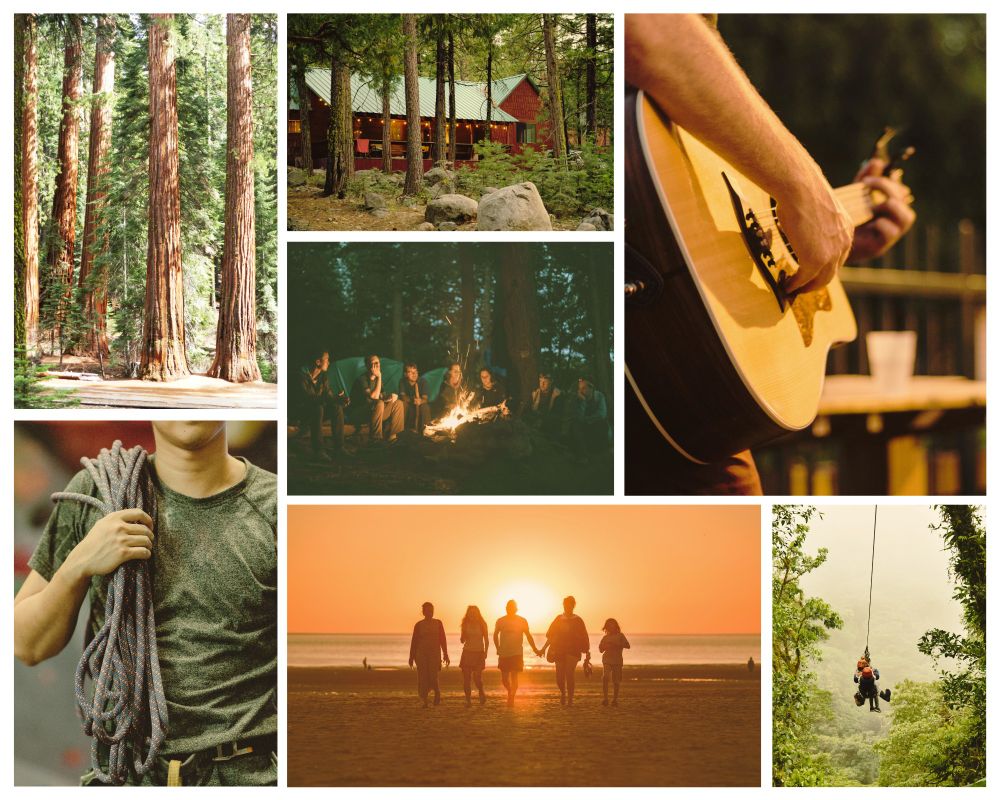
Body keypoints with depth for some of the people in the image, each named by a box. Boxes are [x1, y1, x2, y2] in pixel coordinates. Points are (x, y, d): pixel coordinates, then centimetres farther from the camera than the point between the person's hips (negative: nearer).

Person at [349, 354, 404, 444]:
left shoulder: (376, 378, 9)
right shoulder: (362, 379, -17)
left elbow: (380, 396, 17)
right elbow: (374, 396, -27)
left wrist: (390, 396, -6)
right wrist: (379, 377, -24)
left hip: (373, 411, 9)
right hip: (358, 414, -9)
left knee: (398, 404, 2)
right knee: (379, 404, -36)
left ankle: (390, 435, 2)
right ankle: (375, 438, -29)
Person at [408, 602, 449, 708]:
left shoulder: (438, 623, 6)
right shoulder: (418, 625, 3)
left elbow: (442, 640, 6)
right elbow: (414, 641, 5)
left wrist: (445, 654, 2)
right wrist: (412, 657, 3)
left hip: (434, 654, 0)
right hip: (421, 654, 0)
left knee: (433, 677, -12)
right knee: (423, 678, -3)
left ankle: (437, 693, 15)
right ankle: (425, 701, 8)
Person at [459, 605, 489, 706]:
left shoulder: (482, 624, 0)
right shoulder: (466, 624, 6)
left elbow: (486, 641, 2)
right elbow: (462, 641, 8)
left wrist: (485, 653, -9)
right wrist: (464, 633, -12)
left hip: (479, 653, -2)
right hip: (467, 653, 2)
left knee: (477, 677, -11)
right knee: (466, 677, -4)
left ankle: (482, 693, 17)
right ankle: (468, 700, 2)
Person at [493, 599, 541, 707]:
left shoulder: (522, 621, -1)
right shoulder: (500, 621, 1)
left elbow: (528, 636, 6)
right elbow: (495, 635, 16)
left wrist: (535, 650, 5)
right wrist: (498, 649, 12)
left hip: (517, 654, -2)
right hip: (503, 654, 2)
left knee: (514, 677, -8)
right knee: (504, 679, 6)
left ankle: (511, 698, -2)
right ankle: (510, 692, 33)